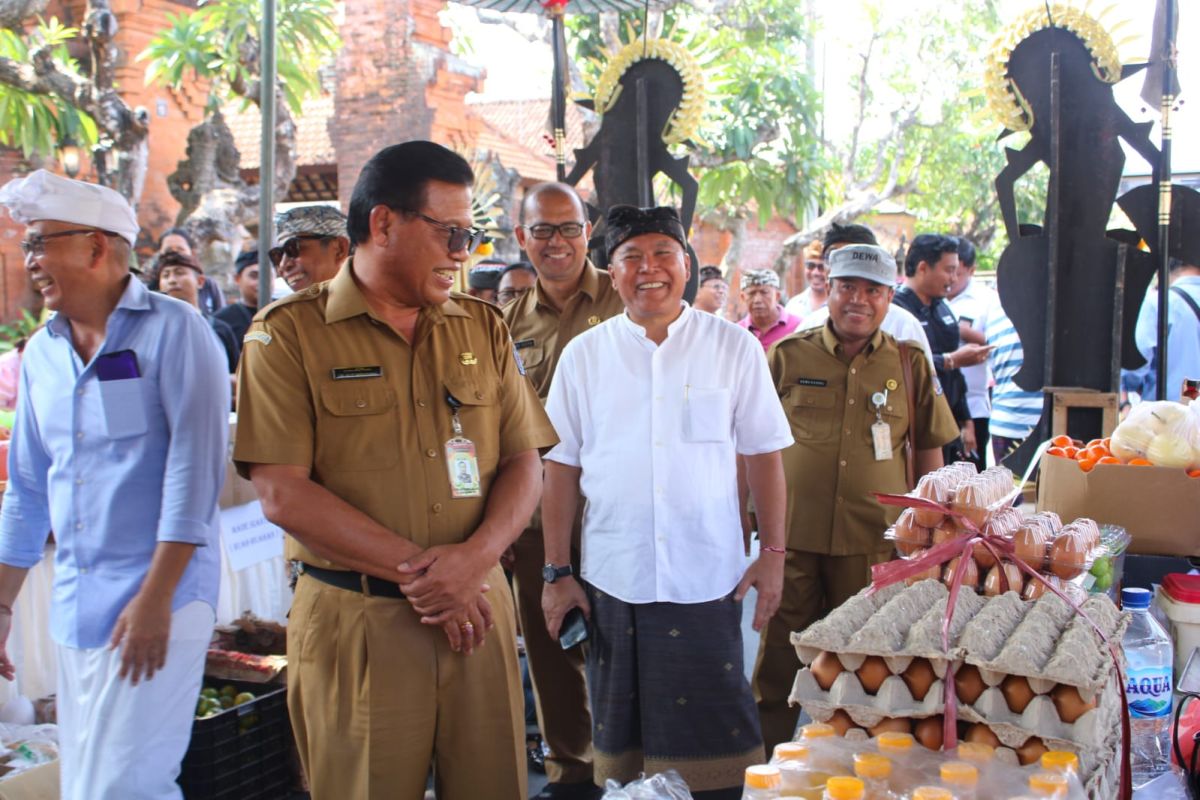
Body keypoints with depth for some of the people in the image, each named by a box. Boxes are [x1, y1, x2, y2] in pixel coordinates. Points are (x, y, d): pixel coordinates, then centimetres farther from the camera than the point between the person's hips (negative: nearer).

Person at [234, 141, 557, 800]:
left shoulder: (483, 328, 10)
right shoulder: (289, 333, -3)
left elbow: (524, 462, 7)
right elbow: (283, 494, -11)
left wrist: (475, 556, -12)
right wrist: (417, 569, -14)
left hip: (477, 611, 4)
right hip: (354, 623, -3)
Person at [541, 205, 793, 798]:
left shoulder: (733, 349, 1)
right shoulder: (583, 355, 4)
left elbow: (763, 454, 5)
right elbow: (562, 466, 6)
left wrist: (773, 555, 1)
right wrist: (556, 572, 4)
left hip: (708, 579, -1)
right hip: (612, 578, 2)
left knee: (712, 735, 3)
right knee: (619, 736, 12)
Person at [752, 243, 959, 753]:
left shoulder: (910, 364, 5)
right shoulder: (787, 356, 2)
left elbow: (929, 451, 11)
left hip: (876, 540, 1)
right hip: (793, 535, 0)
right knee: (781, 653, 7)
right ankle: (764, 757, 23)